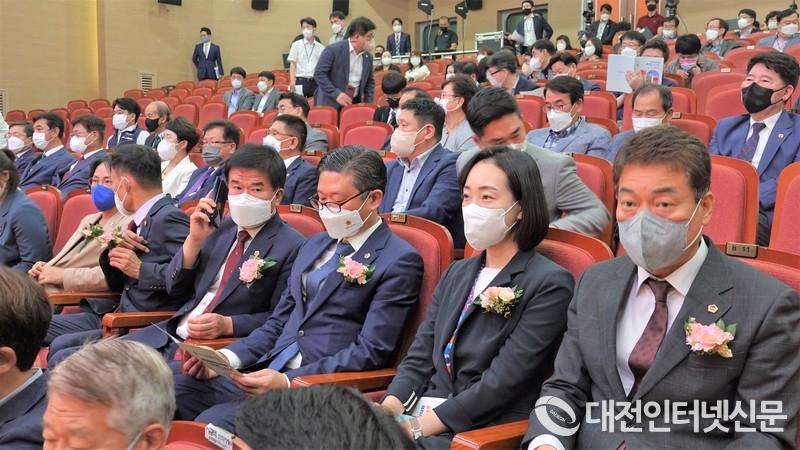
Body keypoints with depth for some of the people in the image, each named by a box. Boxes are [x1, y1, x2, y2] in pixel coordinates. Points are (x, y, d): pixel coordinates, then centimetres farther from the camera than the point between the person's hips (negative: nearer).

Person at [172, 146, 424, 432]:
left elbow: (370, 351, -13)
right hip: (263, 372, 7)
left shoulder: (399, 261, -7)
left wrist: (287, 381, -20)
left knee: (211, 423, -26)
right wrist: (227, 357, 0)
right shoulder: (314, 245, 18)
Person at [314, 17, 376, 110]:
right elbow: (319, 73, -13)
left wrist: (368, 104, 2)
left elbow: (370, 82, 17)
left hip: (355, 105, 5)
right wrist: (336, 94, -21)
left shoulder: (368, 57, 6)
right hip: (330, 104, -5)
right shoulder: (333, 50, -10)